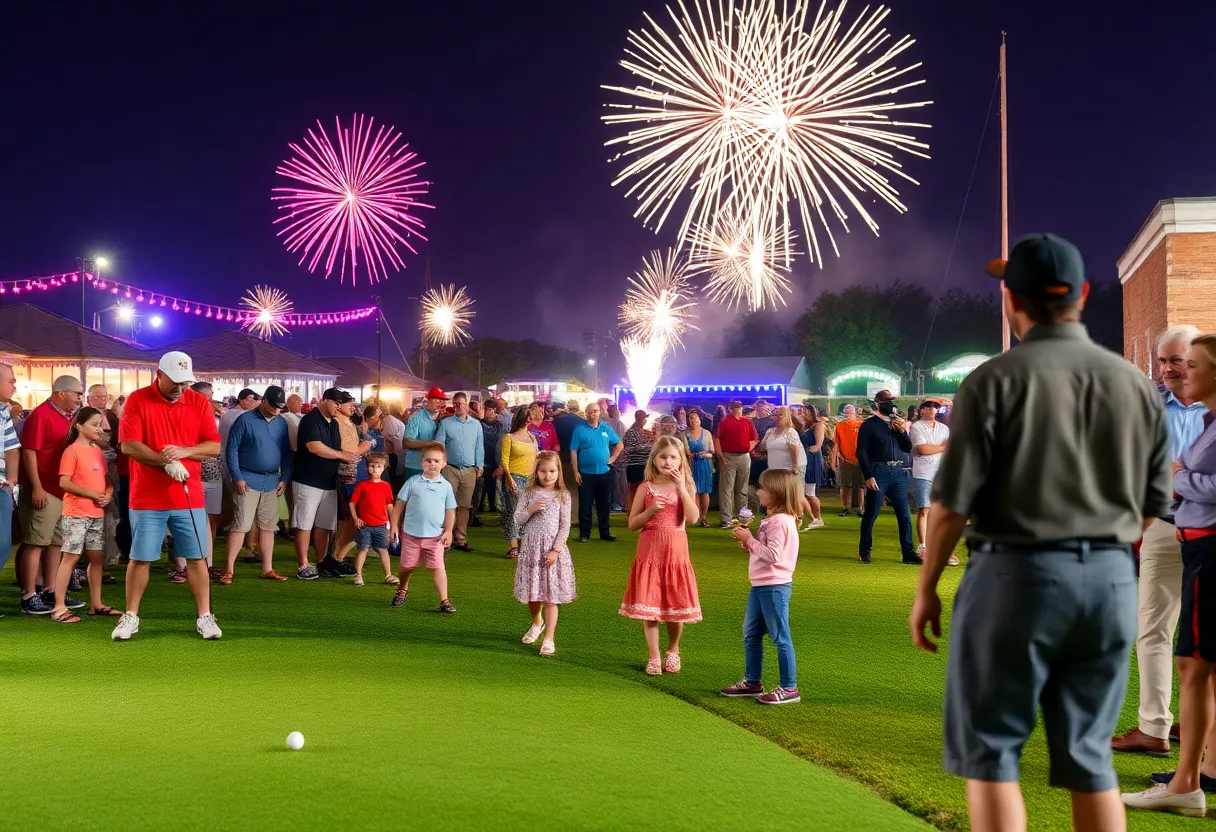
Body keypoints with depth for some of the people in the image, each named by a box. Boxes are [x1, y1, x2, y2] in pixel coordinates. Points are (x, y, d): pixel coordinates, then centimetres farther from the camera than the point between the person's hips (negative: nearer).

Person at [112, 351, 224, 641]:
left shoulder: (199, 403, 4)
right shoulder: (137, 400, -4)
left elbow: (214, 446, 1)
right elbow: (129, 445, -12)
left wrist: (184, 451, -17)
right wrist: (166, 462, -22)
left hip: (189, 497, 2)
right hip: (147, 498, -2)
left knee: (196, 558, 3)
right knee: (140, 559, 4)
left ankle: (205, 617, 10)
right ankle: (131, 617, 15)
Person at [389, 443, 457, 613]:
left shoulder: (446, 486, 1)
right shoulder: (413, 482, -2)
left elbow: (450, 510, 5)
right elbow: (400, 504, 1)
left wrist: (448, 531, -2)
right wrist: (394, 526, -1)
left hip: (435, 536, 0)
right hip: (411, 534, 1)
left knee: (438, 567, -8)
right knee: (407, 566, 14)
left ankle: (444, 600, -7)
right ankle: (402, 591, 40)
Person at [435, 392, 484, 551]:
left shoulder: (476, 424, 11)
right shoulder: (445, 423, 3)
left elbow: (479, 447, 12)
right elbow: (439, 445, 0)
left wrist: (479, 466, 5)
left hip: (469, 470, 3)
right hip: (450, 469, -3)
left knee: (464, 506, 6)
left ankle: (461, 539, 11)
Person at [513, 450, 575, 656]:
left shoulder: (563, 496, -2)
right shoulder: (529, 494, 2)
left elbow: (565, 526, -3)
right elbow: (518, 521, 2)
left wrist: (555, 550, -11)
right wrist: (530, 510, -16)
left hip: (552, 550, -2)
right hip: (530, 548, 2)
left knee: (550, 596, -4)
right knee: (531, 593, 12)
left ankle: (548, 638, -1)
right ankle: (537, 623, 41)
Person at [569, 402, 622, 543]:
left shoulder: (606, 428, 7)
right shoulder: (580, 429, -3)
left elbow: (619, 444, 17)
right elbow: (573, 451, -5)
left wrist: (612, 458, 4)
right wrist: (576, 472, -10)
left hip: (604, 473, 3)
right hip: (586, 474, -3)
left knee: (604, 504, 10)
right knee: (585, 505, 2)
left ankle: (605, 532, 19)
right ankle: (584, 534, 9)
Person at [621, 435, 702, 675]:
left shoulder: (685, 488, 2)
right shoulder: (646, 488, 1)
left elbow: (693, 518, -15)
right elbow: (632, 524, 1)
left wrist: (682, 488, -17)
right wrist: (651, 510, -14)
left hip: (676, 551, 0)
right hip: (649, 550, 0)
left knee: (676, 604, 7)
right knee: (648, 605, -2)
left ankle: (673, 651, 27)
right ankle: (654, 657, 7)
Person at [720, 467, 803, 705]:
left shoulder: (781, 522, -17)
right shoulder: (770, 520, 15)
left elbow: (772, 555, -25)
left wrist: (750, 539, -19)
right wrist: (745, 538, 5)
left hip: (774, 587, -11)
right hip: (759, 586, 11)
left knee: (780, 638, -4)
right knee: (751, 635, 16)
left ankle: (789, 688, 3)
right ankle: (752, 682, 26)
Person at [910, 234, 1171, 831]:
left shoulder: (995, 380, -9)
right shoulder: (1135, 384, 5)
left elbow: (952, 502, -10)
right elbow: (1153, 503, 10)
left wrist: (926, 588, 0)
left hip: (1015, 574, -5)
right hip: (1113, 579, 5)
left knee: (989, 750, 6)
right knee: (1088, 755, 14)